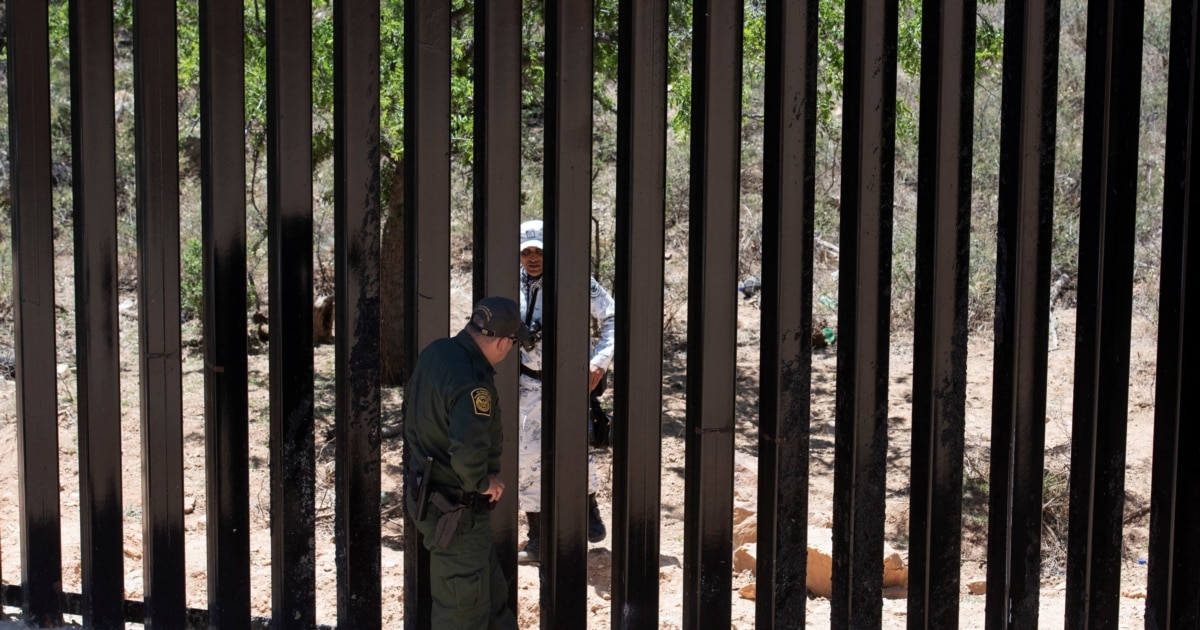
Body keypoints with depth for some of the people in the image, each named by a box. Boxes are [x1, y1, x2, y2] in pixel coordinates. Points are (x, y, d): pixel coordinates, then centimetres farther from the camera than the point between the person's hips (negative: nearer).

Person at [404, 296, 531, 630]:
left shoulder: (435, 352, -2)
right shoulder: (472, 383, -30)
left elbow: (412, 410, 13)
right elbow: (468, 453, -40)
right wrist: (482, 483, -21)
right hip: (455, 511, -9)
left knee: (491, 583, 25)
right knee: (463, 602, 7)